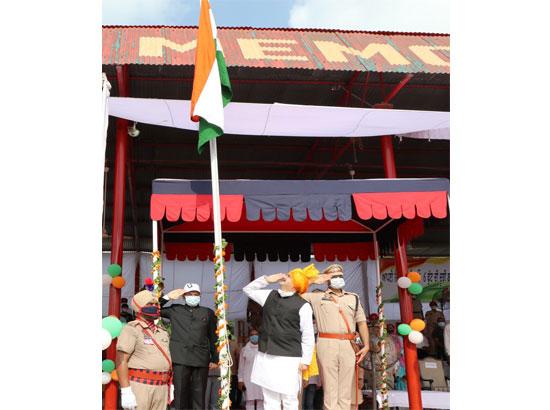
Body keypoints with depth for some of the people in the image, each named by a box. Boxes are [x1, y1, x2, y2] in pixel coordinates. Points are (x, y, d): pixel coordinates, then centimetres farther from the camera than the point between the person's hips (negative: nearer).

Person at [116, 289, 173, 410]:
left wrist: (170, 386, 14)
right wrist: (126, 391, -19)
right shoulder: (131, 329, -6)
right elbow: (121, 360, -13)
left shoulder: (162, 332, 17)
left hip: (161, 388, 7)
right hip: (139, 385, -7)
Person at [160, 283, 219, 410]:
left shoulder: (208, 312, 13)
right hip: (180, 358, 0)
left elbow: (213, 337, 13)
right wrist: (167, 297, 4)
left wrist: (214, 359, 8)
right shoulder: (175, 310, 13)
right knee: (180, 395, -1)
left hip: (201, 359, 0)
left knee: (199, 396, 2)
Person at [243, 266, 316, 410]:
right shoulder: (270, 296, 10)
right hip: (266, 357, 5)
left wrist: (305, 361, -6)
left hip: (288, 359, -5)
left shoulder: (303, 305, -6)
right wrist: (267, 279, 9)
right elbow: (248, 289, 21)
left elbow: (307, 336, -5)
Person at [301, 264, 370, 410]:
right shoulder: (317, 296, 9)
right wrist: (313, 281, 7)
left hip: (348, 345, 2)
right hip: (326, 344, -2)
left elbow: (361, 322, 16)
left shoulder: (353, 298, 17)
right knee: (329, 387, 0)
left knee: (346, 387, 3)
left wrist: (366, 345, 6)